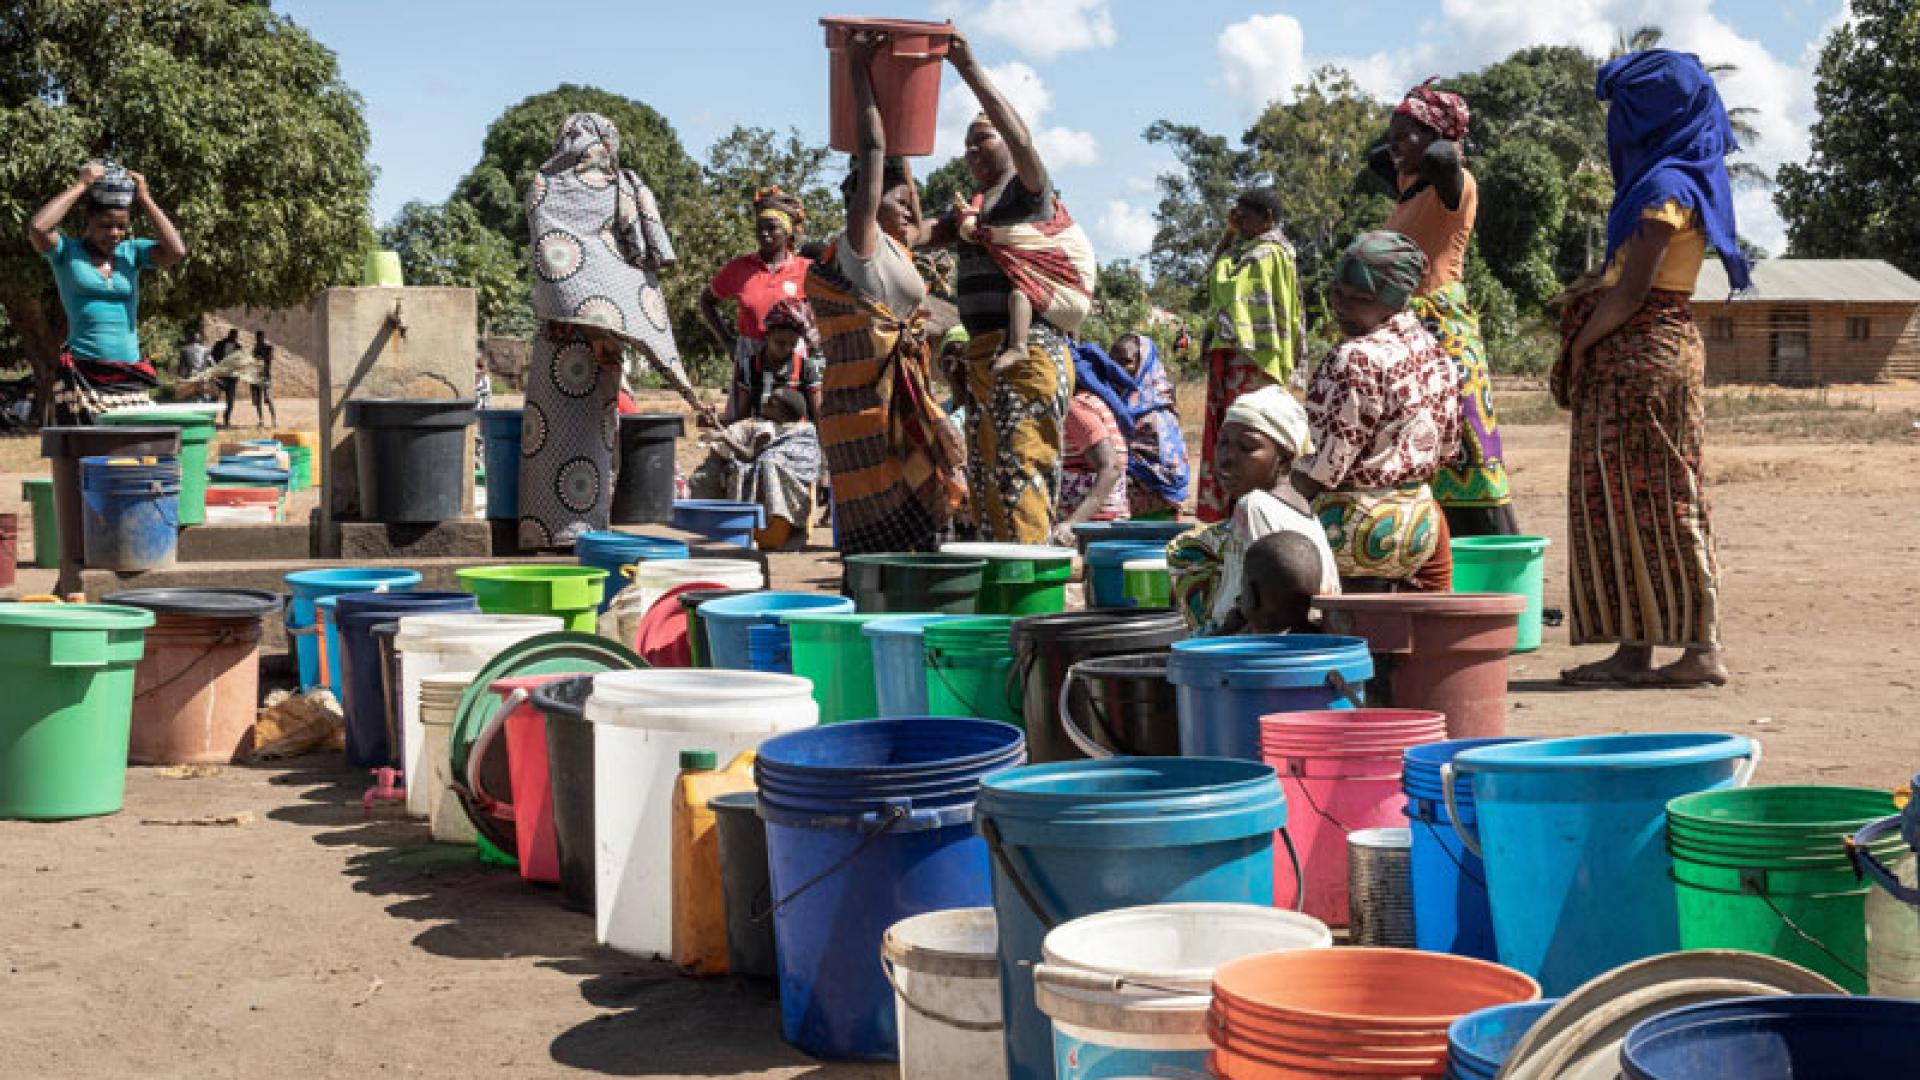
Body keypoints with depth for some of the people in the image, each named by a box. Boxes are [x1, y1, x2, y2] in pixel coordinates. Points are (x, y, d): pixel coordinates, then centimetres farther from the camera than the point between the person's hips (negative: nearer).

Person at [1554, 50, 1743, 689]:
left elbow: (1632, 290, -18)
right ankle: (1634, 649, 11)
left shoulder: (1666, 186, -13)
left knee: (1653, 500, -6)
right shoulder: (1684, 179, 16)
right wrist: (1586, 336, 9)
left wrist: (1581, 344, -7)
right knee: (1632, 502, 9)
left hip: (1644, 354, -10)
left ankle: (1702, 648, -2)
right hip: (1656, 350, 10)